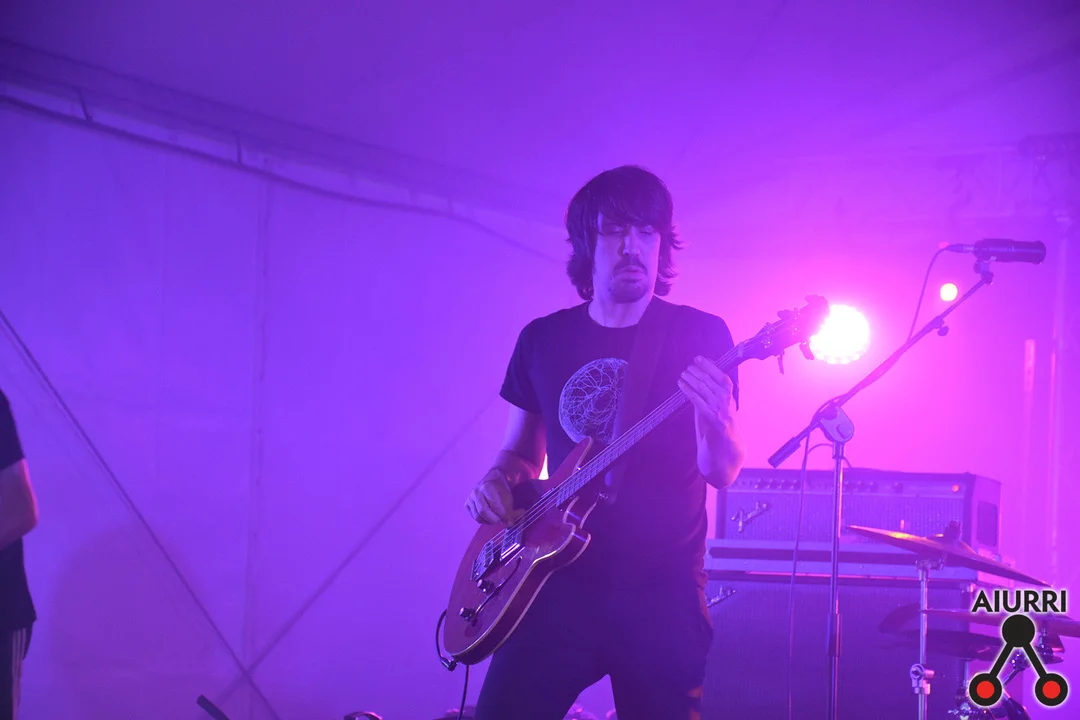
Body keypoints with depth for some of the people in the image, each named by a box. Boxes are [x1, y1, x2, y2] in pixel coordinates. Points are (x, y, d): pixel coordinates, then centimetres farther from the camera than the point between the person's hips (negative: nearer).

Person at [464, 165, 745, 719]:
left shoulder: (702, 335, 1)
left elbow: (722, 473, -3)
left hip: (663, 590, -2)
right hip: (561, 576, 2)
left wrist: (713, 421, -25)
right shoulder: (542, 338, 9)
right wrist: (500, 482, -3)